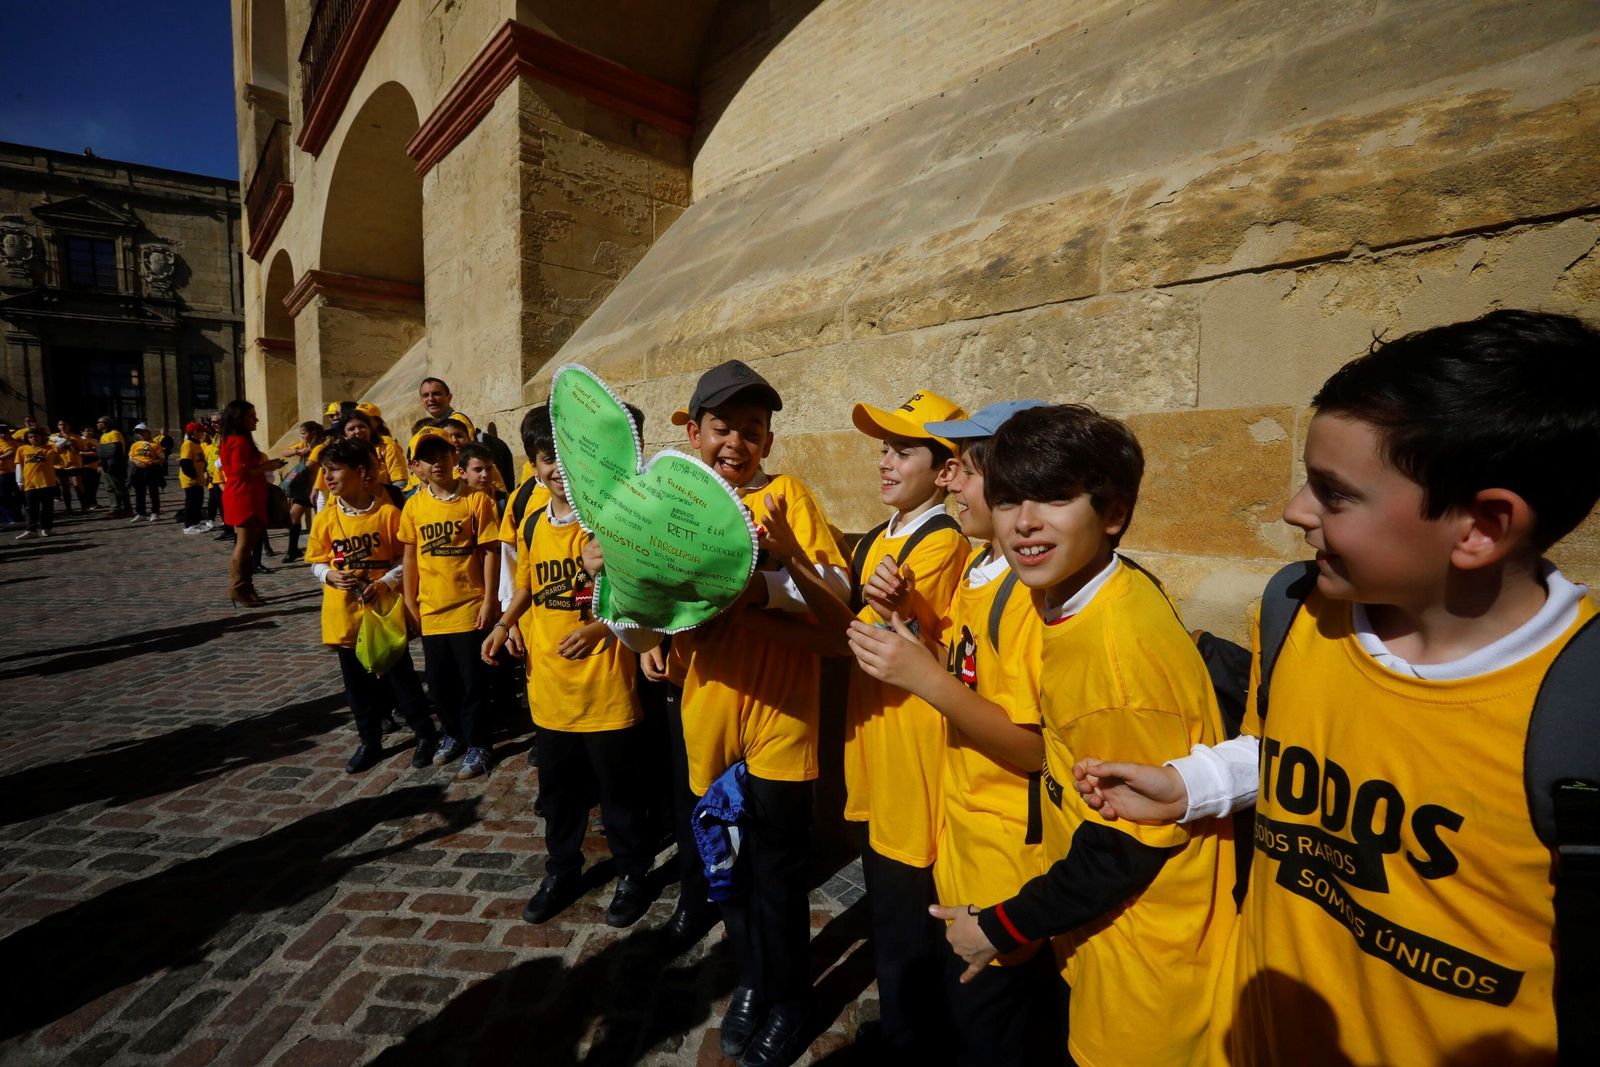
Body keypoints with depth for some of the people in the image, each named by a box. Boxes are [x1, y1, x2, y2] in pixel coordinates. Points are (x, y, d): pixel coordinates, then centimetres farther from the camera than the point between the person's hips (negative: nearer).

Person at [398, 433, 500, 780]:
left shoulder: (476, 500, -8)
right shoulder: (414, 506, 2)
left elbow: (490, 552, -8)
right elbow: (410, 557, 9)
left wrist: (488, 600, -10)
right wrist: (409, 602, 8)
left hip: (469, 607, -4)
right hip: (431, 609, 4)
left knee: (473, 681, 5)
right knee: (439, 680, 15)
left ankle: (477, 745, 21)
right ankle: (453, 734, 37)